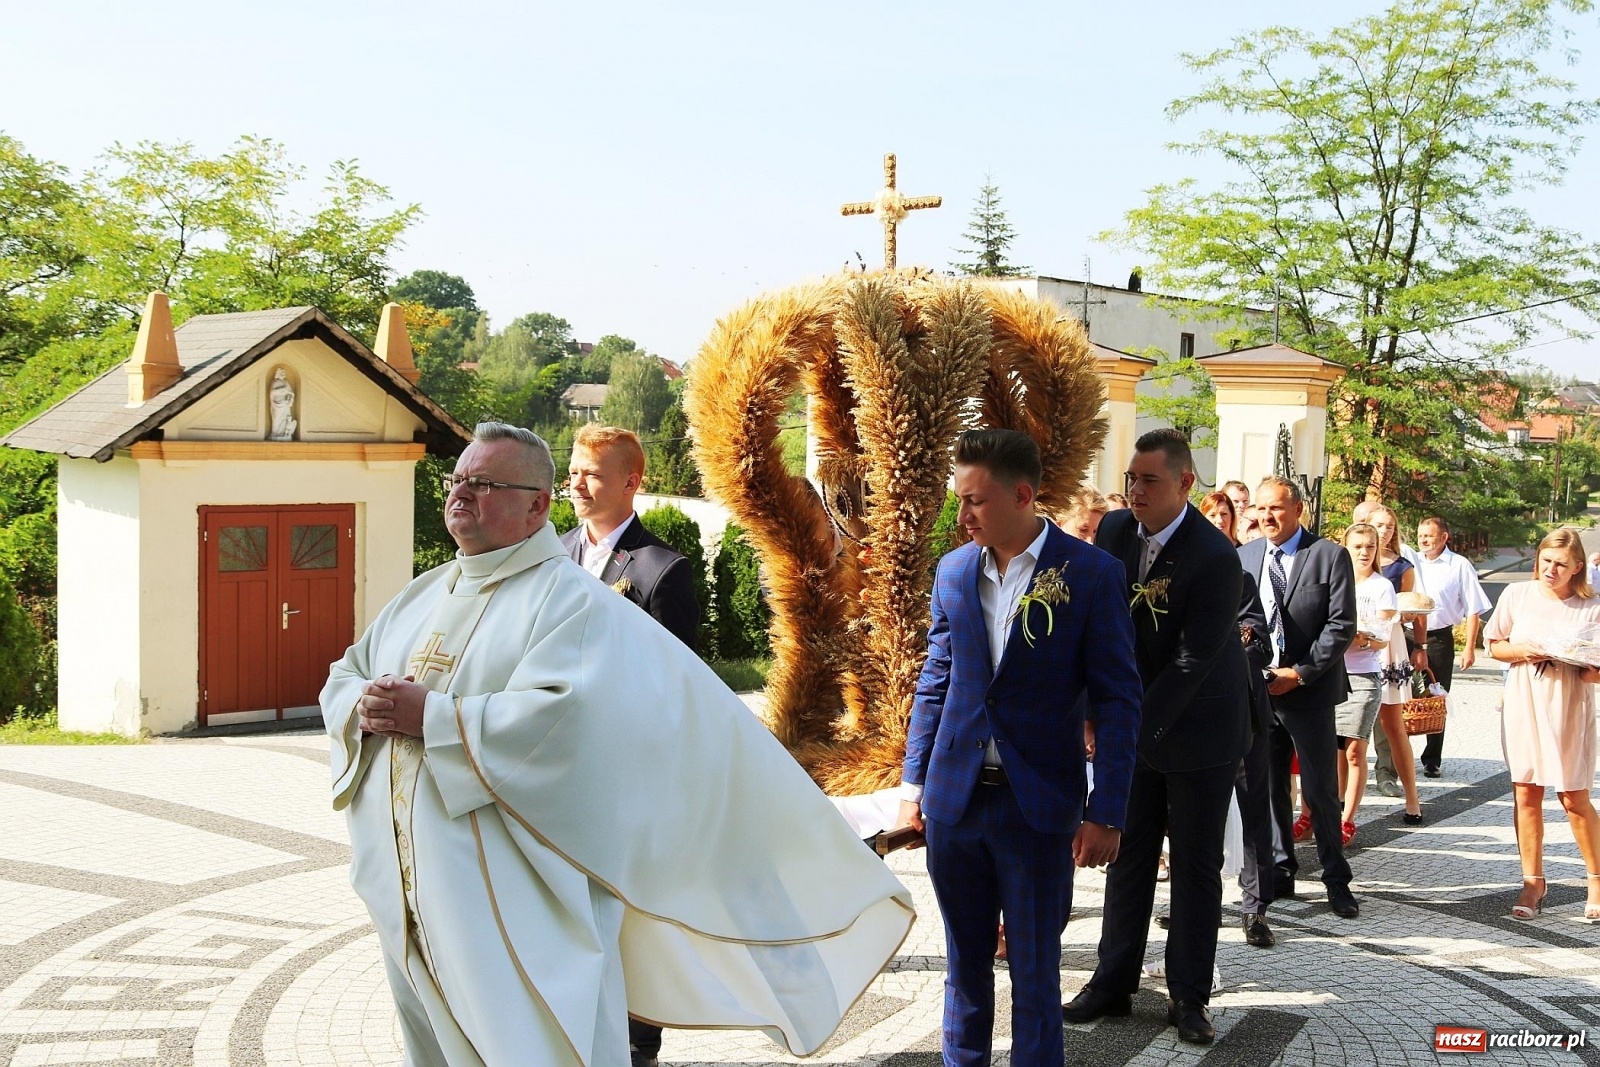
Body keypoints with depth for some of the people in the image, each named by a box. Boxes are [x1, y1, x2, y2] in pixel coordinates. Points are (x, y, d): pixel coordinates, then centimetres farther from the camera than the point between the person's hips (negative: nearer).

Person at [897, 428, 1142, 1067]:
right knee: (965, 961, 16)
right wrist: (914, 785, 9)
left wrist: (1105, 813, -10)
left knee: (1035, 971, 7)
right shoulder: (953, 570, 4)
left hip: (1037, 804, -4)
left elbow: (1118, 700, -7)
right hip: (954, 799, 4)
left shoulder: (1091, 573, -9)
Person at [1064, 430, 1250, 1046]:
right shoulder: (1115, 531, -3)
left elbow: (1195, 661, -23)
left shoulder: (1215, 557, -22)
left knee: (1196, 867, 6)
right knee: (1128, 857, 12)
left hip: (1197, 730, -5)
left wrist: (1138, 725, -24)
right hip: (1133, 725, 5)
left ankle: (1189, 997, 17)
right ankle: (1113, 983, 22)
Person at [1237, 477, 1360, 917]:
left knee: (1321, 791, -1)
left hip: (1309, 690, -4)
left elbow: (1342, 625, -9)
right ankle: (1280, 872, 21)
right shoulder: (1244, 557, 8)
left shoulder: (1330, 556, -4)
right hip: (1256, 689, 4)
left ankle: (1336, 879, 12)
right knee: (1268, 789, 9)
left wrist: (1299, 673, -14)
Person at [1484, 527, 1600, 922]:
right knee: (1525, 794, 4)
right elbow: (1495, 646, 8)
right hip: (1523, 707, 2)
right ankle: (1532, 882, 15)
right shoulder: (1517, 594, 1)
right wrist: (1522, 652, -11)